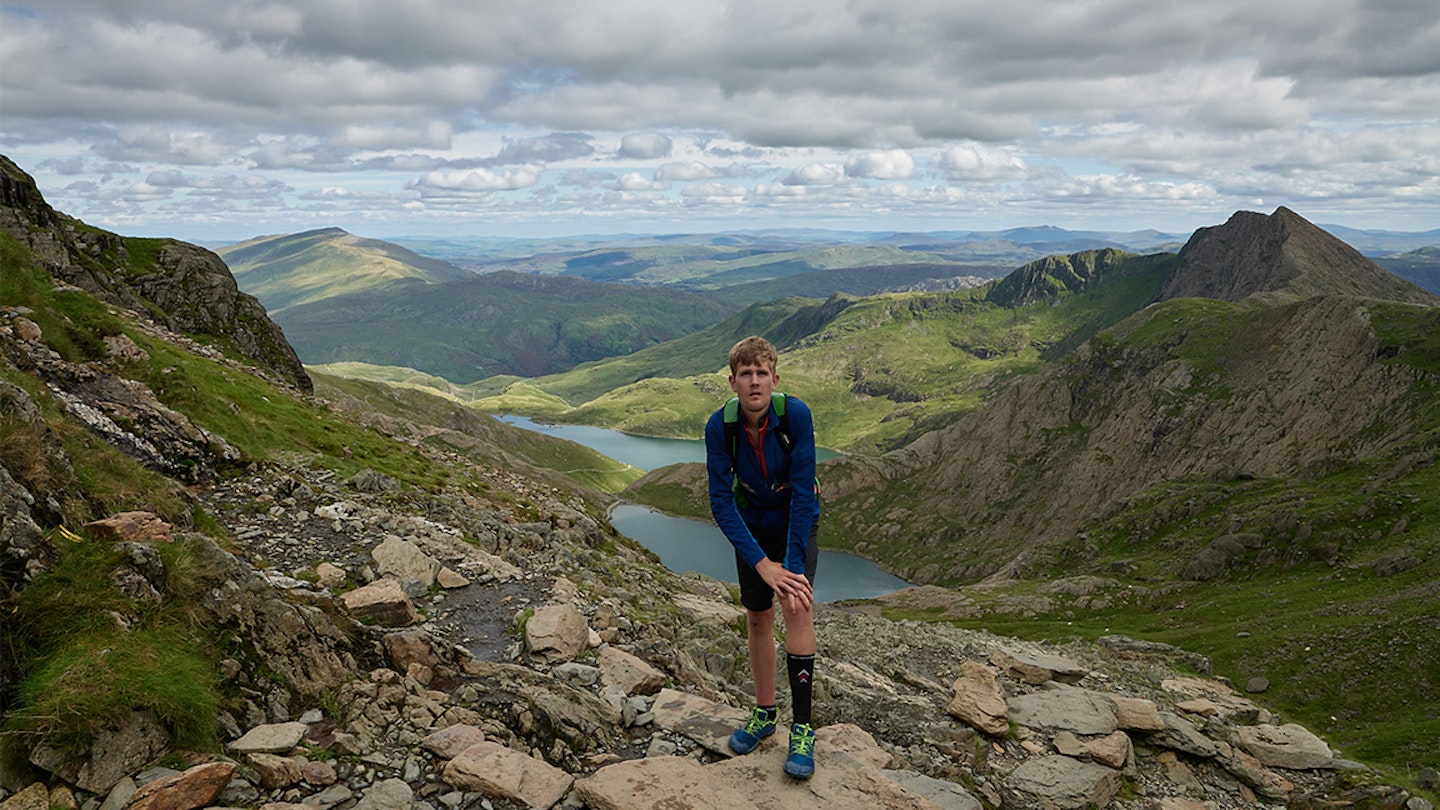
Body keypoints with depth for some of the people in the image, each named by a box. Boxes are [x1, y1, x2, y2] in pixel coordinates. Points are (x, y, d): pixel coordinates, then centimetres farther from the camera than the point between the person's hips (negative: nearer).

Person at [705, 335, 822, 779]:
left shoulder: (795, 414, -28)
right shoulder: (719, 426, -23)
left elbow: (803, 491, -28)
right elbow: (721, 502, -22)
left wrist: (792, 564, -32)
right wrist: (761, 564, -30)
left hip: (796, 522, -2)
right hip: (751, 525, 2)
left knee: (797, 605, -18)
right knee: (758, 618, 8)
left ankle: (801, 727, -9)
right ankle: (764, 713, 27)